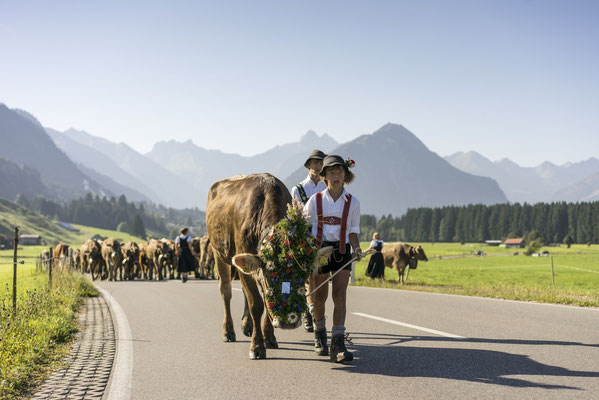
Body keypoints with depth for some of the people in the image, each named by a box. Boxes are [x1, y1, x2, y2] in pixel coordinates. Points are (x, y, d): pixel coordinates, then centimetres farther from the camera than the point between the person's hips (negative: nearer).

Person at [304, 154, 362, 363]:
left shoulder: (352, 203, 3)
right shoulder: (315, 200, 0)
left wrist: (356, 249, -9)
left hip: (342, 252, 0)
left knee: (340, 295, -12)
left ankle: (338, 345, -16)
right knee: (319, 296, 8)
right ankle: (319, 334, 35)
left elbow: (353, 232, 9)